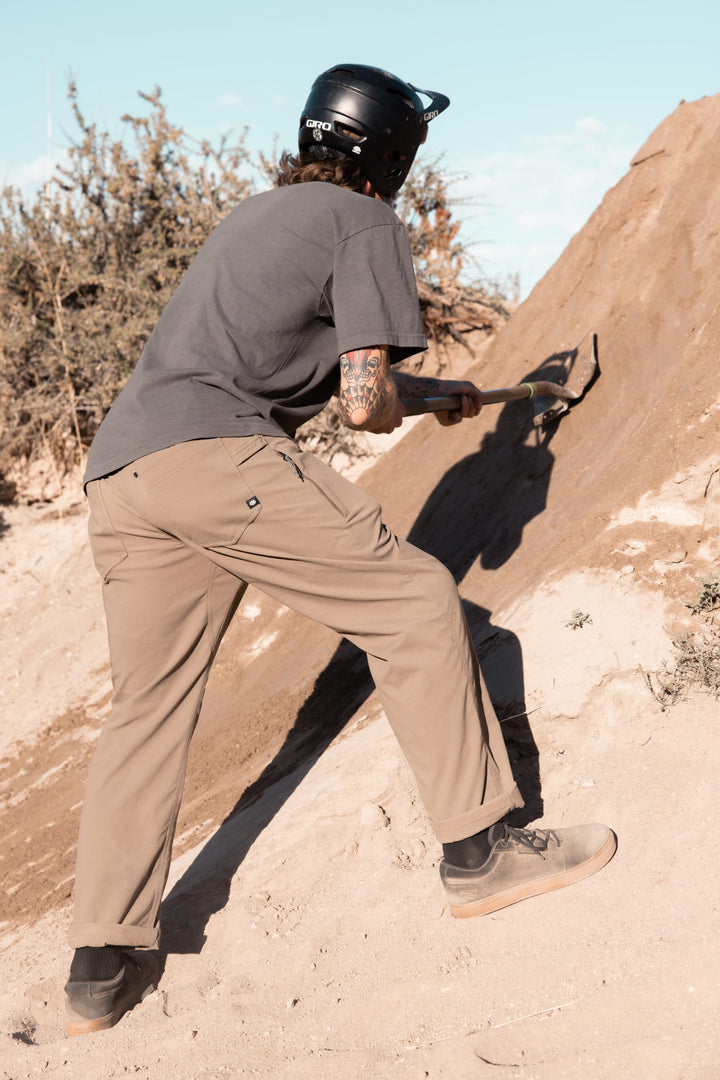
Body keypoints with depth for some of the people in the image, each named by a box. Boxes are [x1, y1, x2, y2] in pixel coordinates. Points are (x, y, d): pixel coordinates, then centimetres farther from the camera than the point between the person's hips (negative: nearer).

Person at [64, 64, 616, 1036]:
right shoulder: (364, 223, 7)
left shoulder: (255, 216, 32)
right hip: (219, 454, -8)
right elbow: (365, 400, -3)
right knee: (417, 602, 4)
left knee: (148, 709, 14)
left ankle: (103, 970, 16)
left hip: (118, 468, 8)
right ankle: (480, 851, 9)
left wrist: (435, 394, 50)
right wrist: (397, 403, 21)